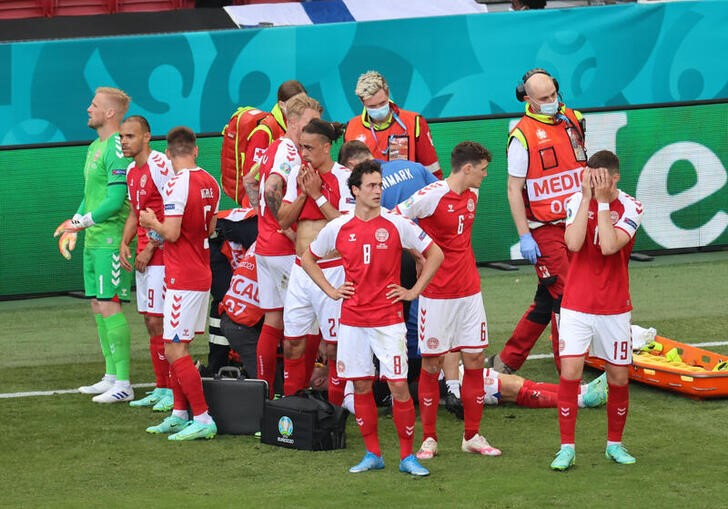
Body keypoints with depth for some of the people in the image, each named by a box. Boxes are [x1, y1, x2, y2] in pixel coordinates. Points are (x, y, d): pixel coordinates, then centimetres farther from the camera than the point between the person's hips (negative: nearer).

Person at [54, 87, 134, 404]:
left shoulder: (117, 148, -14)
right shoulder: (94, 147, 17)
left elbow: (115, 200, -20)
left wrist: (83, 221, -16)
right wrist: (74, 224, 15)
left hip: (112, 240, -10)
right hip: (94, 241, 10)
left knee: (109, 306, -10)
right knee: (98, 306, 12)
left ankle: (123, 384, -8)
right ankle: (111, 377, 20)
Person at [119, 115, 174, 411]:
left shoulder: (160, 166, -15)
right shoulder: (132, 171, 15)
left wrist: (150, 248, -16)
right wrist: (125, 243, 10)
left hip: (161, 255, -9)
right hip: (143, 256, 9)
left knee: (158, 322, -10)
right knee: (151, 323, 11)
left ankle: (175, 390, -5)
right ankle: (161, 389, 18)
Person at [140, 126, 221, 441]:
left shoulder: (178, 185, -17)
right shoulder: (210, 183, 8)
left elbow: (172, 233, -23)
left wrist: (153, 223, -2)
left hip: (183, 279, -9)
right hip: (201, 274, 9)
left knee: (175, 350, -7)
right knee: (177, 347, 16)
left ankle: (203, 420, -8)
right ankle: (179, 415, 20)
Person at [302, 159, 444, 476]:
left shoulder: (396, 225, -3)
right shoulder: (338, 228, 3)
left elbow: (434, 254, 5)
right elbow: (308, 259, 19)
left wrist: (414, 291, 1)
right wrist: (330, 291, 10)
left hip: (388, 319, -2)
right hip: (352, 320, 2)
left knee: (398, 386, -6)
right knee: (361, 387, 6)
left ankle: (407, 456, 3)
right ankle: (372, 455, 16)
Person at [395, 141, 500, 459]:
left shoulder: (472, 195, 8)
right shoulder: (431, 196, -15)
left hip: (469, 290, 6)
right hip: (437, 293, -6)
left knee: (474, 361, 5)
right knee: (431, 365, 0)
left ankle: (472, 436, 14)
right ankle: (429, 439, 9)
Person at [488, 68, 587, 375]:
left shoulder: (573, 120, 8)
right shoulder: (522, 135, -10)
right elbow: (514, 190, -9)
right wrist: (524, 236, -13)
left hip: (577, 224, 6)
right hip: (545, 231, -6)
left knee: (547, 298, 10)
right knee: (564, 297, -9)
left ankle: (507, 361, 20)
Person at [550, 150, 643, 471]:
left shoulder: (630, 208, -6)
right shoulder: (577, 201, -1)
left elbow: (609, 246, -22)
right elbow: (573, 243, -18)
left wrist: (603, 200, -18)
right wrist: (587, 197, -16)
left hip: (614, 308, 0)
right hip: (576, 306, 0)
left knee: (619, 377, 5)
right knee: (569, 373, -10)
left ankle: (614, 444, 23)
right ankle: (567, 448, -3)